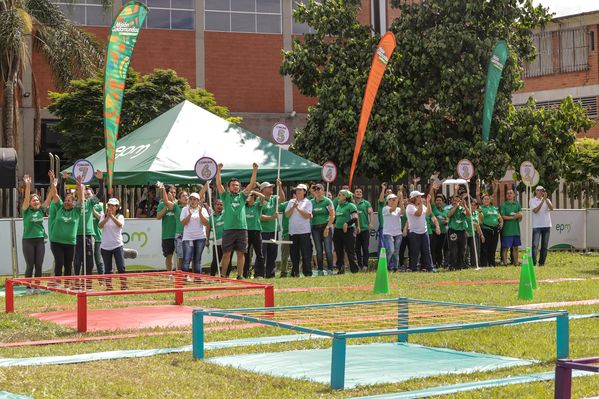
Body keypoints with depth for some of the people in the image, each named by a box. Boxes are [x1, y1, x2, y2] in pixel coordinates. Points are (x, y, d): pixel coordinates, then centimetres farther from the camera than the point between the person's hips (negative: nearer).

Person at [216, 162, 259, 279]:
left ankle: (240, 275, 10)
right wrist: (219, 170, -14)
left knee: (241, 253, 5)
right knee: (226, 254, -1)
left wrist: (254, 171, -4)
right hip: (228, 229, -2)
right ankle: (223, 275, 4)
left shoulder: (242, 196, 13)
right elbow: (219, 184, -3)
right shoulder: (225, 196, 8)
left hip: (242, 229, 2)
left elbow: (252, 184, 5)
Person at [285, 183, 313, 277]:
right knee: (294, 253, 5)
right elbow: (287, 214, 5)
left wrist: (298, 208, -11)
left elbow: (307, 216, -7)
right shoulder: (291, 202, 14)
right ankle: (295, 272, 10)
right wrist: (293, 207, -8)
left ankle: (308, 273, -4)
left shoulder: (307, 202, 4)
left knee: (306, 253, -5)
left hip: (304, 231, -3)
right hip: (293, 231, 3)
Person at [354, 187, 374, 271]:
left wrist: (371, 223, -14)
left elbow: (371, 213, 0)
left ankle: (365, 265, -1)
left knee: (365, 248, -3)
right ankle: (359, 264, 13)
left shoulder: (366, 203, 6)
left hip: (365, 228, -2)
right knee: (357, 248, 5)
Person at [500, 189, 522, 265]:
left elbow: (520, 215, 6)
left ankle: (516, 262, 14)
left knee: (515, 247, 9)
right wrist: (513, 217, -10)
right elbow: (502, 216, -10)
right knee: (505, 247, -6)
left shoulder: (517, 204, 13)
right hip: (507, 230, -4)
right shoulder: (503, 205, 0)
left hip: (516, 229, 4)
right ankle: (504, 262, -4)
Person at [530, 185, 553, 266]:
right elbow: (535, 210, -14)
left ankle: (542, 262, 11)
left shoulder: (547, 200, 12)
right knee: (535, 245, -11)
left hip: (546, 225, 4)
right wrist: (542, 200, -17)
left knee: (545, 246, 6)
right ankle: (533, 262, -14)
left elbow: (551, 208, -7)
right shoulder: (532, 200, 2)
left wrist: (546, 199, -15)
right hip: (537, 226, -4)